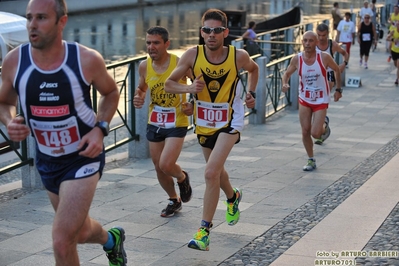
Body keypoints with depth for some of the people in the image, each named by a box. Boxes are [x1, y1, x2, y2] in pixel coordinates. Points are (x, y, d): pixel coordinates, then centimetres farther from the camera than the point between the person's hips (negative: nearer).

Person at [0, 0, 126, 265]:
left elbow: (111, 93, 2)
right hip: (47, 161, 4)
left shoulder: (87, 59, -18)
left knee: (62, 241, -16)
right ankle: (111, 239, 58)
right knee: (79, 231, 24)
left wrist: (100, 129, -14)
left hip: (84, 157, -4)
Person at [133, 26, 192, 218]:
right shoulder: (144, 66, -4)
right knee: (159, 168, 12)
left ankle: (182, 178, 20)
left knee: (166, 165, -17)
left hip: (176, 124, -5)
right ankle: (174, 201, 37)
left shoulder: (180, 63, -17)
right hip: (154, 124, 5)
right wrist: (138, 97, -8)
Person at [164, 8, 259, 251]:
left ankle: (204, 231, -12)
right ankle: (233, 197, 56)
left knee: (211, 172, -19)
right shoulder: (193, 55, -14)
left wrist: (251, 93, -1)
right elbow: (169, 84, -8)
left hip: (230, 122, -3)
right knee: (216, 170, 22)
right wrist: (188, 88, -26)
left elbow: (253, 69, 11)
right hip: (204, 122, 4)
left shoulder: (239, 56, -13)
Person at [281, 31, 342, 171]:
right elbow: (287, 73, 3)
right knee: (305, 132, 2)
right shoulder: (297, 59, -11)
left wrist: (338, 89, 3)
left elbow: (337, 70, 2)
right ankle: (311, 160, 20)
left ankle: (323, 127, 28)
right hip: (304, 100, 2)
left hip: (321, 100, -2)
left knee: (315, 133, -9)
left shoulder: (324, 57, -16)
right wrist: (284, 84, -19)